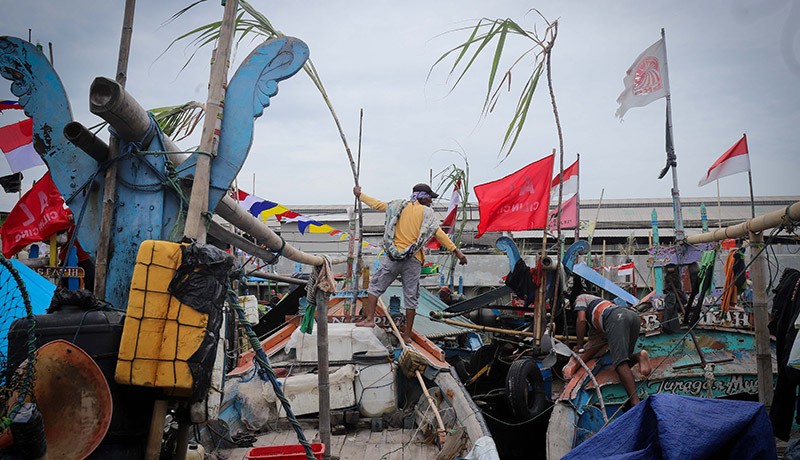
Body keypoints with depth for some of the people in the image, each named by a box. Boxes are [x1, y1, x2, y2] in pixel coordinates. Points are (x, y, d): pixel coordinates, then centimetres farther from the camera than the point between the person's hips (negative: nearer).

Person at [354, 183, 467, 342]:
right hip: (413, 261, -1)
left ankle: (369, 318, 0)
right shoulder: (427, 212, 1)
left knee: (375, 286, 13)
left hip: (393, 256, 1)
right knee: (411, 297, 6)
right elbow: (439, 234, -7)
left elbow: (377, 204, 14)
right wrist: (456, 251, -8)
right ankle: (407, 334, 11)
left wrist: (360, 195, 30)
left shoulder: (399, 206, 8)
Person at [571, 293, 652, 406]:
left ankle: (635, 402, -32)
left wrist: (579, 345, 16)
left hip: (616, 317, -8)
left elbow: (581, 320, 8)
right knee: (624, 360, 16)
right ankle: (638, 355, -15)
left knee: (620, 362, -17)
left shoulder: (581, 298, 27)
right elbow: (600, 341, 40)